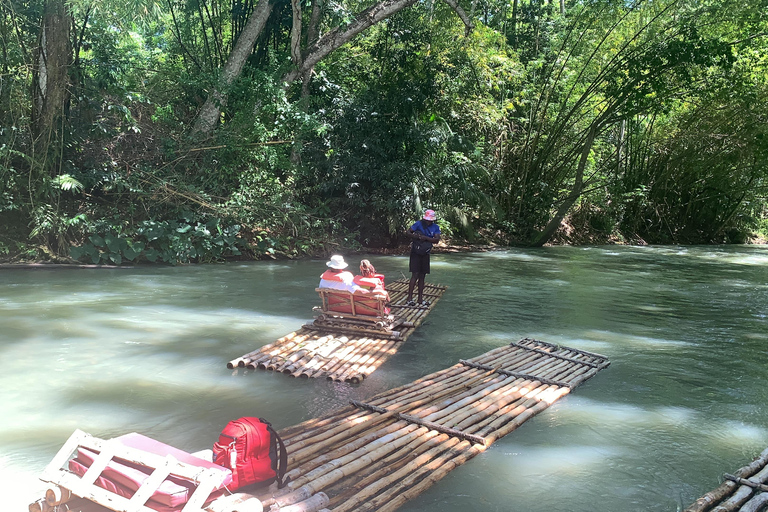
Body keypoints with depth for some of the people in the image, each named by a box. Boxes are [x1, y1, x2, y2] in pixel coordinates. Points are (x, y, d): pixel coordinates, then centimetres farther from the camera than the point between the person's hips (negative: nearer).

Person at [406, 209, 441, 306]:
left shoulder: (435, 227, 3)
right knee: (415, 275, -10)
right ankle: (409, 299, -7)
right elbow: (408, 232, -7)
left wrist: (425, 238, -23)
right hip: (416, 253, -5)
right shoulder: (419, 224, -7)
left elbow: (437, 240, -10)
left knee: (422, 276, 10)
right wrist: (417, 237, -23)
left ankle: (420, 299, 19)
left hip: (425, 254, 5)